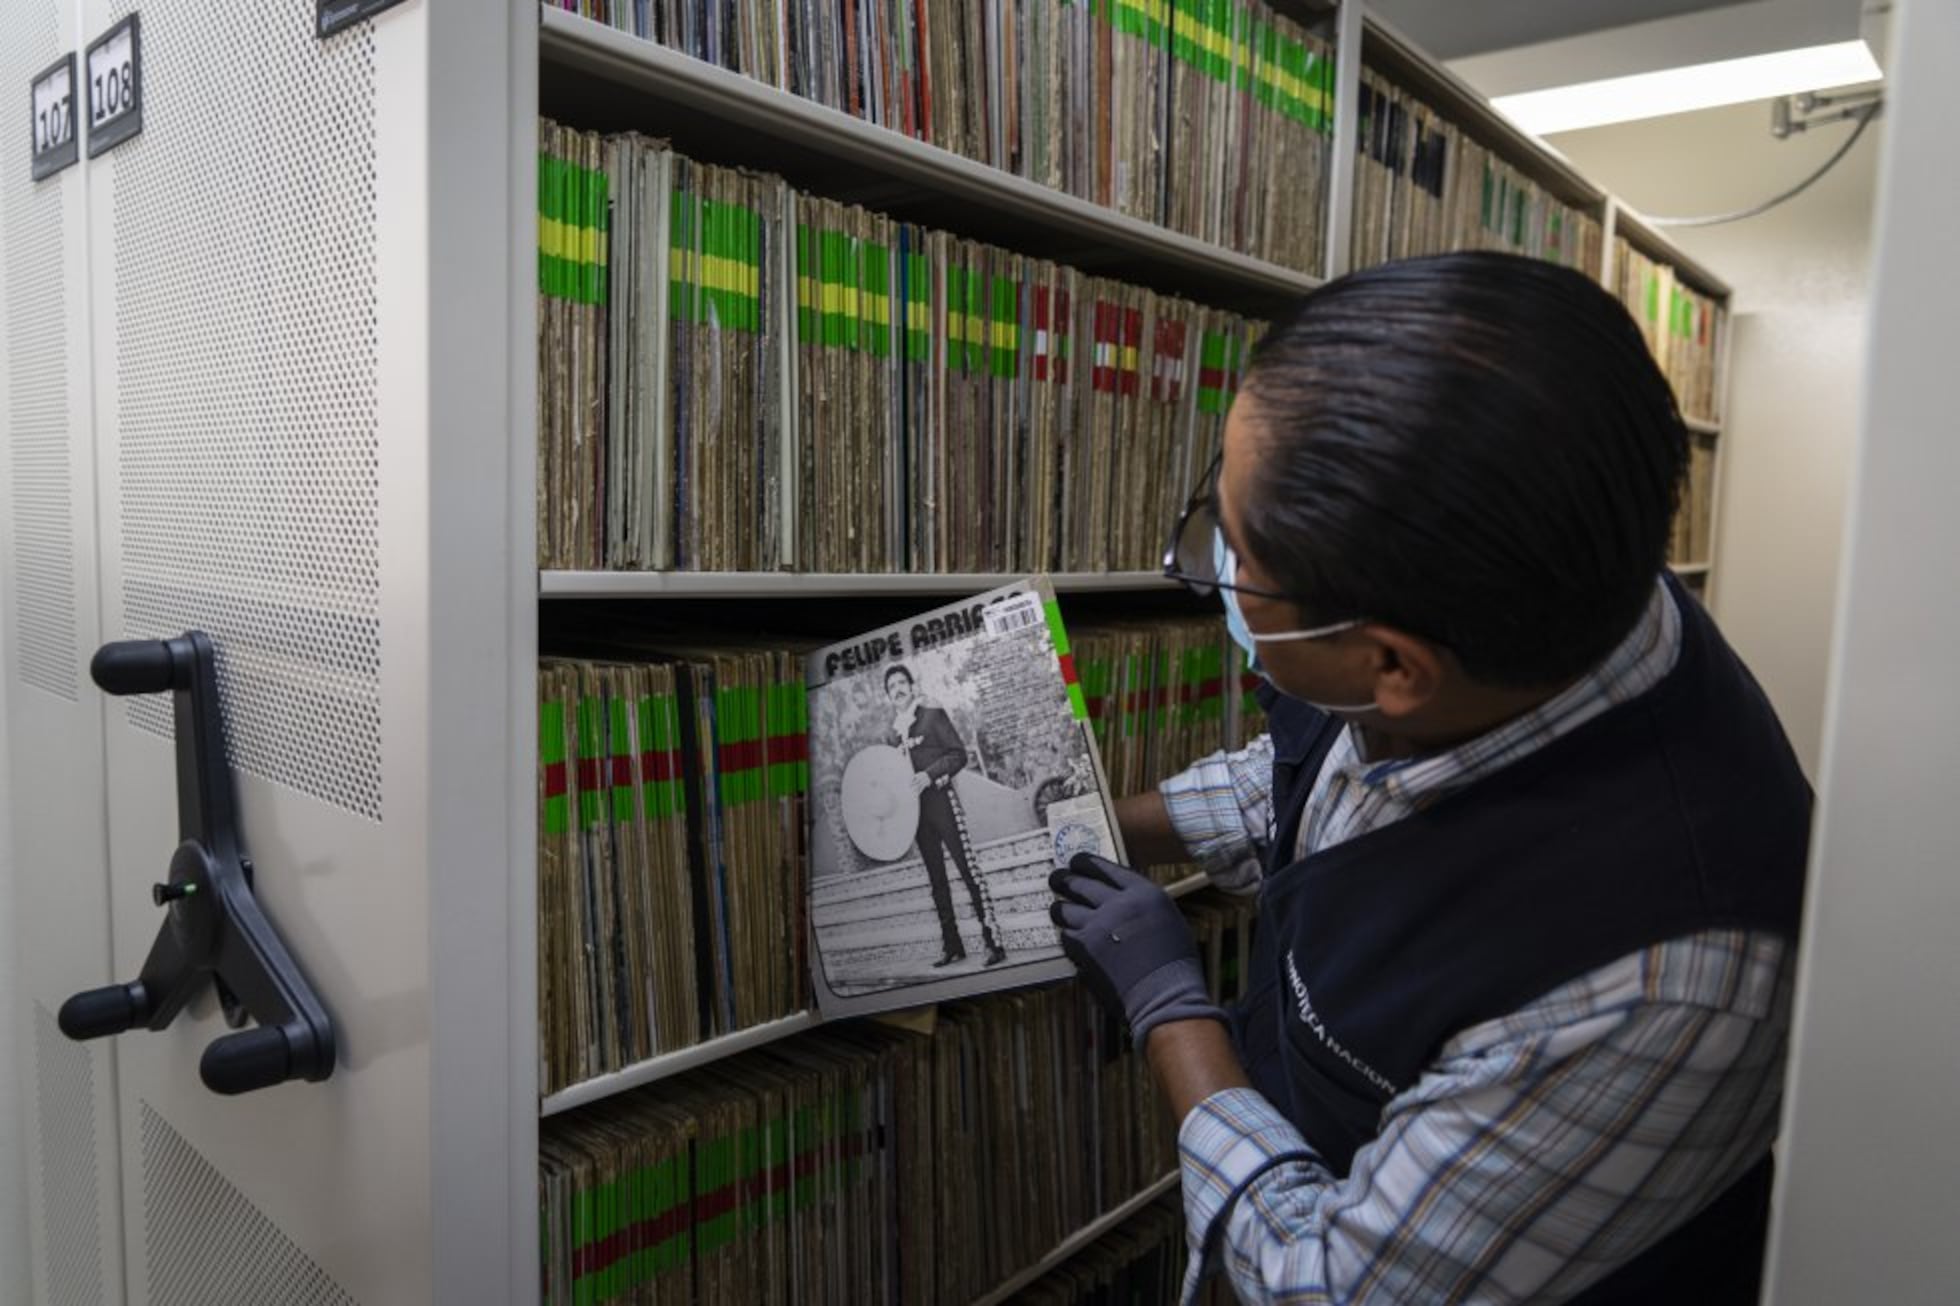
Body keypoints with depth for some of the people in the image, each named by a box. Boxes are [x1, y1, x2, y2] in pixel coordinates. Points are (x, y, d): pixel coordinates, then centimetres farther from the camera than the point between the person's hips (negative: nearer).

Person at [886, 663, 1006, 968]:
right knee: (936, 878, 10)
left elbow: (959, 755, -8)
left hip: (941, 800, -7)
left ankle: (994, 941, -12)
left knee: (967, 869, -12)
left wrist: (928, 776, -19)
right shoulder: (895, 730, 13)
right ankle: (953, 946, 16)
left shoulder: (933, 714, -3)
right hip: (915, 808, 7)